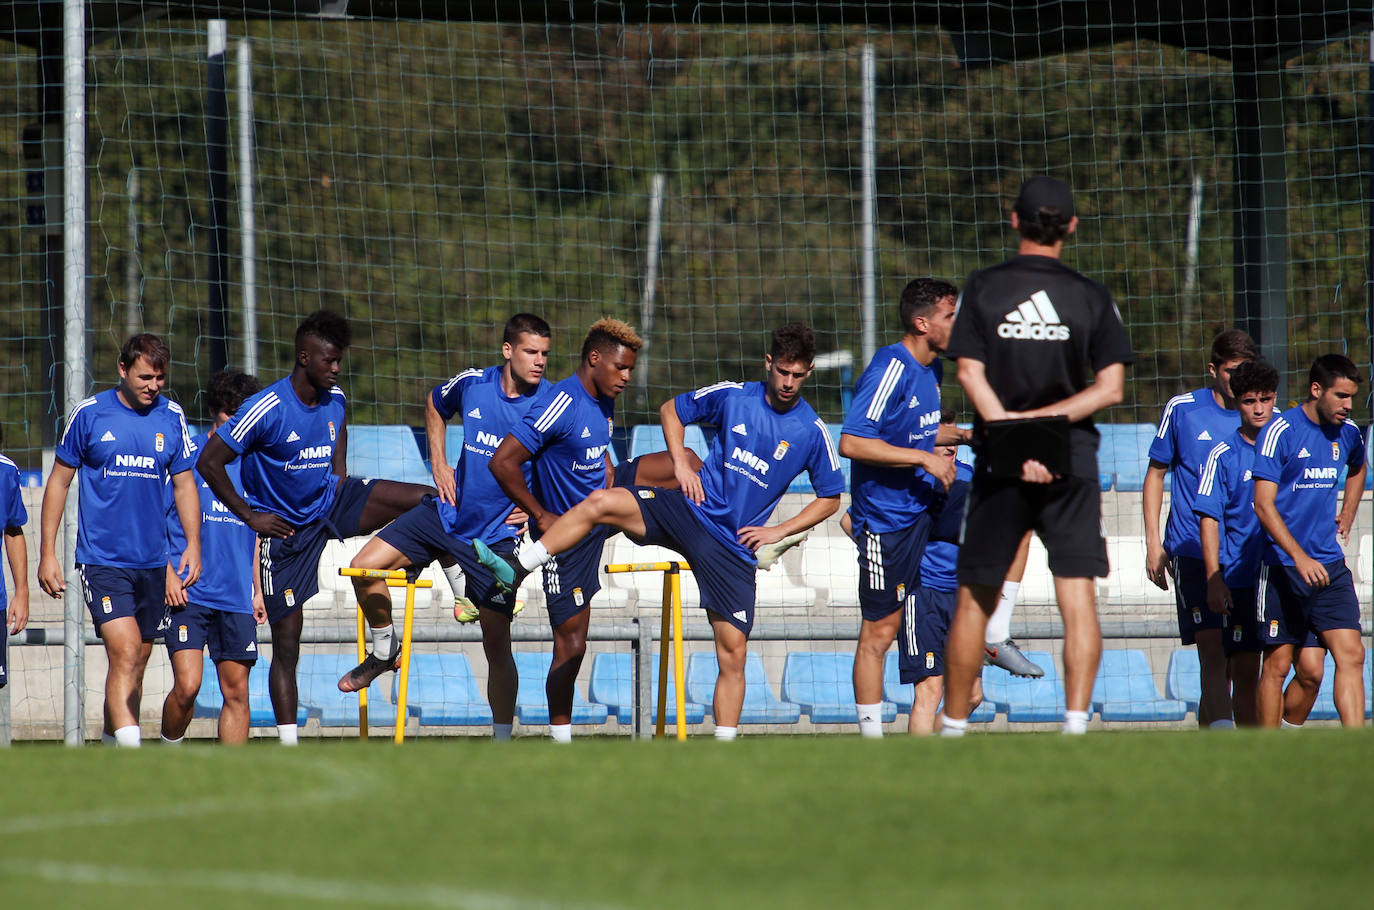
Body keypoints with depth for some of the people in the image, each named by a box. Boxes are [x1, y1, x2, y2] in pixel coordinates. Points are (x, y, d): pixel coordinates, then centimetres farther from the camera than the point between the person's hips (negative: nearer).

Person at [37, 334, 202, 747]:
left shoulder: (172, 418, 6)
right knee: (125, 652, -18)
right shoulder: (89, 414, -3)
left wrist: (193, 545, 1)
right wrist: (47, 554, 1)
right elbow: (59, 482, 4)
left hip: (152, 561, 4)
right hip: (101, 558, -4)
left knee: (134, 663, 10)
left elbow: (184, 484, 14)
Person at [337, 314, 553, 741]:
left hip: (496, 535, -3)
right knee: (365, 568, -7)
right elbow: (435, 405, 19)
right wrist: (439, 463, 8)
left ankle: (502, 741, 8)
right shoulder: (472, 384, -5)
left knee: (496, 644, -3)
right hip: (447, 513, 3)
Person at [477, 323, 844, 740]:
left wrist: (780, 531, -2)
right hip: (690, 511, 1)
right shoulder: (731, 396, 1)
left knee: (733, 654, -6)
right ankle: (517, 569, -18)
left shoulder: (812, 432, -1)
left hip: (733, 546, -1)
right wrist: (681, 465, 1)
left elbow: (830, 498, 9)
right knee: (600, 503, -23)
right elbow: (671, 410, 15)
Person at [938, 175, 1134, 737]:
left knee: (975, 600, 9)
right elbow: (1110, 388, -4)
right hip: (1073, 461, 0)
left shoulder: (983, 288, 1)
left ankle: (953, 728, 16)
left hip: (1000, 465, 0)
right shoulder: (1091, 297, 2)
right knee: (1077, 596, -3)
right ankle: (1076, 721, -16)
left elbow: (970, 373, -9)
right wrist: (1039, 420, -6)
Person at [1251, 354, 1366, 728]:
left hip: (1330, 566, 5)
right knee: (1278, 664, 1)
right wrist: (1300, 558, -26)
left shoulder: (1348, 434, 9)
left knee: (1351, 655, -8)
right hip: (1283, 567, -5)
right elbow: (1264, 505, -16)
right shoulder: (1280, 432, -10)